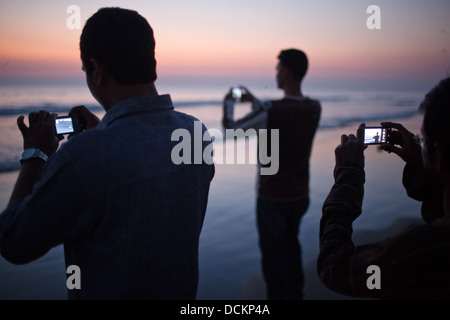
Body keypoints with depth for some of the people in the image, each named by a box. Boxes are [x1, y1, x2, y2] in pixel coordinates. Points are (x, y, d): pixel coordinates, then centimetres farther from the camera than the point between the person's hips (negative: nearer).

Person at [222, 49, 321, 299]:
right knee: (292, 246, 24)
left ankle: (278, 295, 19)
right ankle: (295, 293, 37)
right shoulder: (315, 109, -5)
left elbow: (231, 128, -9)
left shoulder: (270, 111, -24)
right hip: (300, 194, 6)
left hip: (272, 196, -6)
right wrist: (253, 100, 23)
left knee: (274, 253, 8)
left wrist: (229, 103, 10)